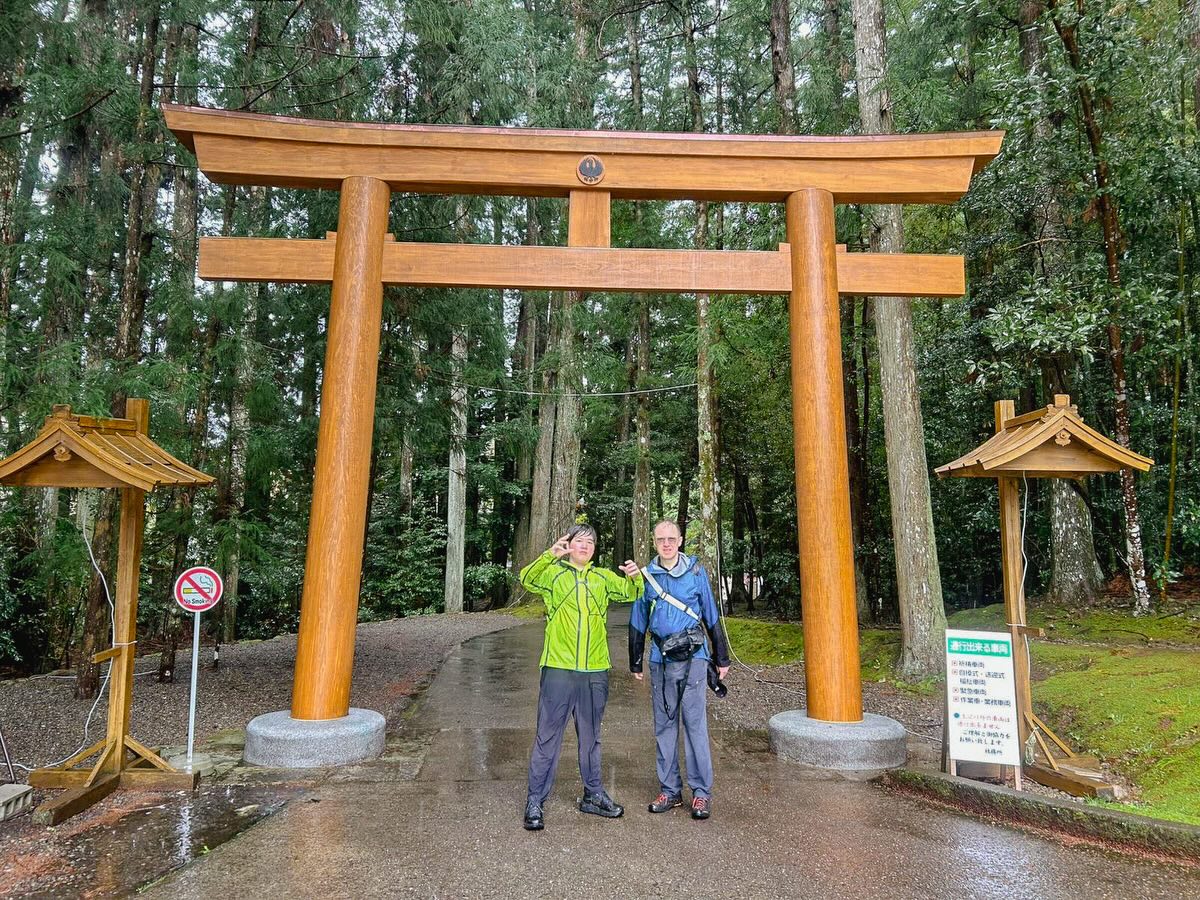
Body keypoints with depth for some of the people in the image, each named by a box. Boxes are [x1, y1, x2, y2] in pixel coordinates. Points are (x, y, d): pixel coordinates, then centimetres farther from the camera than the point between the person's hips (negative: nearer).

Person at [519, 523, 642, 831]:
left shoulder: (603, 577, 12)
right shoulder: (553, 572, -1)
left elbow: (631, 593, 7)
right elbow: (527, 579, -18)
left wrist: (635, 577, -16)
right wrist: (550, 554, -36)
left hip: (595, 671, 4)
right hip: (558, 669, -4)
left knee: (591, 737, 17)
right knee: (548, 737, 3)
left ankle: (593, 795, 31)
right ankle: (535, 801, 14)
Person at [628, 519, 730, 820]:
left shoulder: (695, 571, 1)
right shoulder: (646, 575, 7)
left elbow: (712, 616, 6)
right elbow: (638, 623, 14)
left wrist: (722, 659, 8)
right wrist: (635, 663, 15)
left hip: (691, 657, -3)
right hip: (660, 659, 3)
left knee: (695, 724, -2)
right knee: (664, 725, 10)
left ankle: (702, 792, 9)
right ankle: (670, 790, 21)